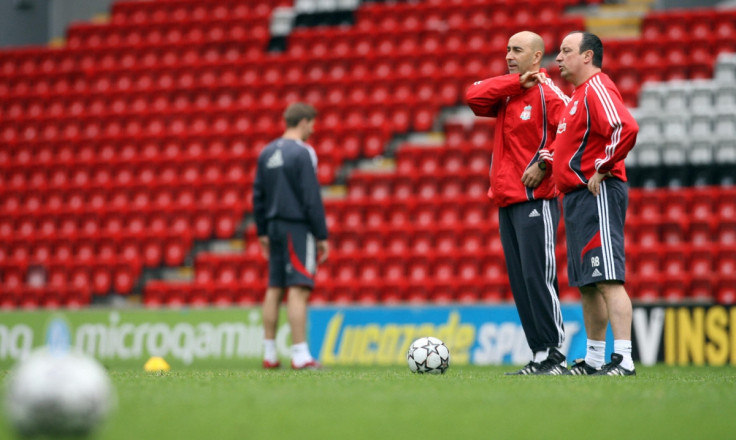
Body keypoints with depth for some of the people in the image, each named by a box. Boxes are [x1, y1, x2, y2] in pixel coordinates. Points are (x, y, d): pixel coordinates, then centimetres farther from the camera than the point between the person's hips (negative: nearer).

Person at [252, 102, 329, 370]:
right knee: (299, 290, -10)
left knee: (274, 289, 11)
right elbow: (312, 198, -14)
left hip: (275, 227, 8)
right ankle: (300, 355, -13)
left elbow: (258, 195, 15)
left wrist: (262, 232, 21)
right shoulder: (302, 153, -11)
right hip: (298, 228, -8)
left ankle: (269, 355, 14)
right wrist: (322, 236, -10)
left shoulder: (267, 153, 12)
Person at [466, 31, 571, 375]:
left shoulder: (547, 93, -6)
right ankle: (539, 356, 9)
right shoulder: (506, 92, 17)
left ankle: (555, 356, -11)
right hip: (507, 201, 8)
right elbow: (474, 97, 0)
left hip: (535, 199, -8)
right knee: (519, 282, 6)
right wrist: (517, 82, -5)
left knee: (537, 277, -12)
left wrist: (543, 164, -17)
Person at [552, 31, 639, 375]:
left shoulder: (597, 89, -12)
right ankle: (593, 360, 19)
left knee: (607, 280, -15)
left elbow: (626, 129, -28)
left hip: (597, 195, -11)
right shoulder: (579, 94, 20)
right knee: (586, 284, 13)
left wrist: (601, 169, -21)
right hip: (578, 197, 11)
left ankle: (623, 360, -18)